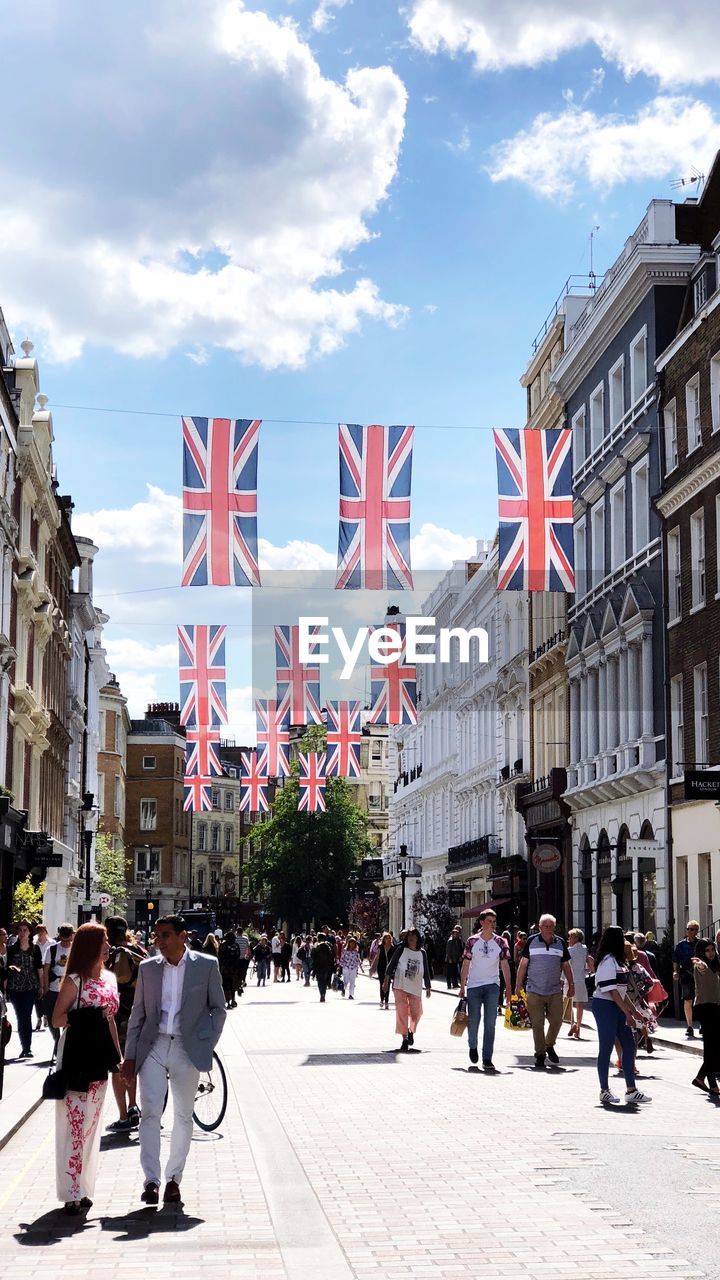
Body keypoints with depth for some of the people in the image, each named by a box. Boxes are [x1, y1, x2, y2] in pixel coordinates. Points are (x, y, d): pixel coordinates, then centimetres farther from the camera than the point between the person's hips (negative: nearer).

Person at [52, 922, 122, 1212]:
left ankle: (85, 1188, 18)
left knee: (92, 1123, 10)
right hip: (75, 1056, -7)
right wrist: (82, 1017, -22)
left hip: (99, 1058, 7)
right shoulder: (74, 980, -8)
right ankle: (72, 1192, -3)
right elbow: (56, 1020, -8)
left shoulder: (110, 978, 12)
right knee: (74, 1123, -7)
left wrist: (118, 1055, 16)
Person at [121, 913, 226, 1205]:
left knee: (183, 1117, 6)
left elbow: (218, 1008, 5)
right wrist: (130, 1056, 6)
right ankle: (151, 1180, -8)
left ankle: (173, 1179, 17)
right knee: (150, 1112, -10)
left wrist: (207, 1044, -4)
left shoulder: (206, 965, -1)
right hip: (153, 1047, 1)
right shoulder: (148, 968, 7)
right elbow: (137, 1014, 10)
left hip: (187, 1050, -1)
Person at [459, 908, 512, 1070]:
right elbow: (466, 965, 3)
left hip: (492, 986, 0)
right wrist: (462, 987, 1)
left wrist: (509, 988, 0)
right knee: (473, 1021, 4)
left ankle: (487, 1059, -3)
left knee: (490, 1023, -4)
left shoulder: (500, 942, 2)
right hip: (474, 986, 0)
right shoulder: (472, 941, 0)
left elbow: (505, 966, 4)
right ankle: (473, 1046, 33)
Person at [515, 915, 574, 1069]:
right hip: (534, 991, -2)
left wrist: (571, 985, 11)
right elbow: (523, 964, 2)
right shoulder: (532, 941, -1)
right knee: (537, 1024, -1)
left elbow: (566, 966, 15)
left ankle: (549, 1046, 27)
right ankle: (540, 1055, 8)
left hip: (555, 991, 2)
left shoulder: (560, 943, 6)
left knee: (557, 1020, 1)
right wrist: (518, 985, 0)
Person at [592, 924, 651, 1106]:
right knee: (606, 1048, -3)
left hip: (617, 1007, 10)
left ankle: (631, 1090, 13)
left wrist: (631, 1010, 14)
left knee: (629, 1045, 9)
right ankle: (604, 1091, 5)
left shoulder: (616, 960, 14)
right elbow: (612, 991, -19)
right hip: (605, 1006, -10)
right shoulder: (608, 961, -16)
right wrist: (627, 1013, -18)